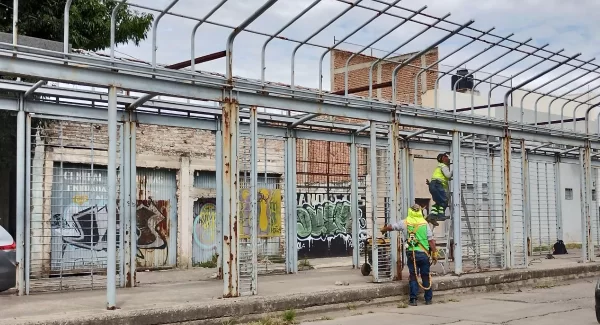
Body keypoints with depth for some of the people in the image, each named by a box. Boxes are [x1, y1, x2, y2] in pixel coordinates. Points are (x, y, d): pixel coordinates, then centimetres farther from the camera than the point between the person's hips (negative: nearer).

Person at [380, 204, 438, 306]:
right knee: (426, 276, 10)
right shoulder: (425, 224, 2)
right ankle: (428, 299, 16)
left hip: (412, 253, -1)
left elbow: (391, 227, 16)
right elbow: (431, 240, -2)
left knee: (413, 276, 5)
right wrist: (434, 255, 4)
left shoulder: (405, 223, 3)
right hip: (424, 254, 1)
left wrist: (383, 230, 37)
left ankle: (413, 299, 3)